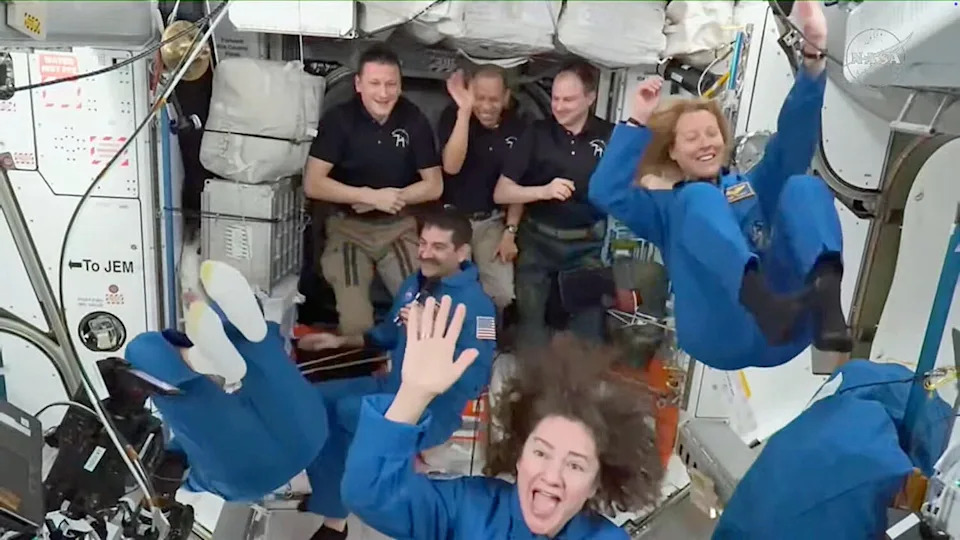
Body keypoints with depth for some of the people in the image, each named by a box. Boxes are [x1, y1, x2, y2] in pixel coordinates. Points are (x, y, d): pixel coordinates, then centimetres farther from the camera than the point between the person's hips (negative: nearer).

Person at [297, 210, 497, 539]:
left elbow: (475, 380, -26)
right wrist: (339, 341, 16)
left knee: (347, 412, -27)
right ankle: (327, 489, 16)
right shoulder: (415, 284, 6)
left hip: (433, 408, -9)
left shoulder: (476, 303, -19)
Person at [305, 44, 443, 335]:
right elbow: (313, 184, -13)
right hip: (349, 228, -2)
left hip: (400, 227, 2)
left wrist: (392, 197, -12)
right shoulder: (338, 120, -9)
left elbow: (434, 185, 1)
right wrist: (372, 196, -18)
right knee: (355, 325, -17)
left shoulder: (414, 120, -3)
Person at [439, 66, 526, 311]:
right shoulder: (453, 116, -9)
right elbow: (451, 166, -25)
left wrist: (510, 230, -1)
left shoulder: (516, 128, -2)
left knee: (502, 295, -1)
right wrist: (464, 111, -29)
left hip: (492, 222, 2)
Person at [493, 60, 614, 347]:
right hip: (537, 241, 1)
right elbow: (501, 193, -3)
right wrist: (543, 191, -21)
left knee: (589, 326, 8)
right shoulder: (537, 133, -2)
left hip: (588, 245, 0)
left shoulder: (610, 136, -3)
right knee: (530, 322, 11)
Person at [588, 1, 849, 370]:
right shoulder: (666, 205, 22)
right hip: (720, 337, -3)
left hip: (788, 329, 3)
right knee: (701, 198, -20)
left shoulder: (752, 187, 30)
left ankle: (827, 304, -37)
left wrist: (813, 55, 2)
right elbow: (605, 192, 3)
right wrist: (638, 123, 4)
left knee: (804, 187, -9)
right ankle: (764, 302, -48)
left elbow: (795, 136, 15)